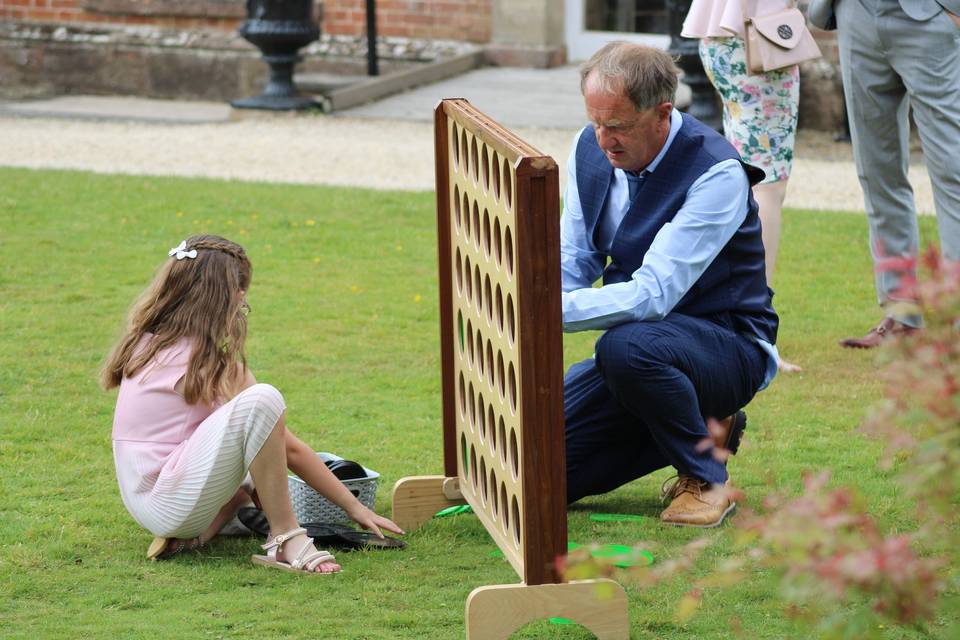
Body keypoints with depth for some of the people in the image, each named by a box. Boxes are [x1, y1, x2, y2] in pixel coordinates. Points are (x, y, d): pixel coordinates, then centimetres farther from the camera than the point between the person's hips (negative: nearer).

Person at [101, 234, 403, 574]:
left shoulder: (146, 343, 10)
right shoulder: (209, 364, -13)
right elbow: (290, 447, -9)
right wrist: (355, 507, -2)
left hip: (146, 499, 9)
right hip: (170, 504, -9)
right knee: (261, 402, -24)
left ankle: (197, 534, 7)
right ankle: (285, 540, -20)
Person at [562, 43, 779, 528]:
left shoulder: (717, 173, -23)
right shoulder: (591, 148, -2)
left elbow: (654, 293, -30)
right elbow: (572, 260, 6)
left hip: (727, 346, -7)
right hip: (639, 335, 7)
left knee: (627, 346, -39)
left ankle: (705, 479, -14)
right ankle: (699, 429, 13)